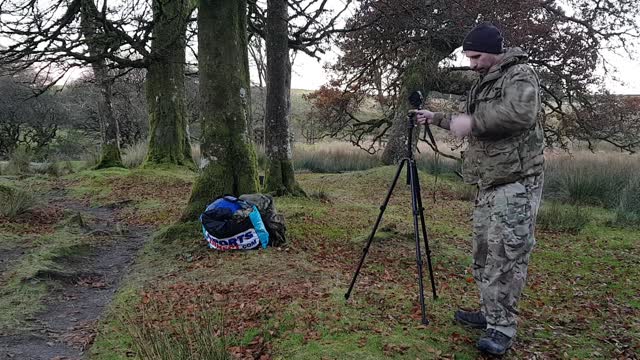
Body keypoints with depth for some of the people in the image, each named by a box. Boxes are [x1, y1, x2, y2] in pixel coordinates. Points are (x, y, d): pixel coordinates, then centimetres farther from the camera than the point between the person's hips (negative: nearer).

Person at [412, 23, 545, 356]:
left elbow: (521, 114, -27)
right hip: (488, 183, 9)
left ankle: (502, 328, -3)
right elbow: (473, 127, 31)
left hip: (516, 183, -9)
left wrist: (473, 121, -24)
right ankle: (490, 313, 23)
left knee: (506, 255, -10)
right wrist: (438, 119, 20)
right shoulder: (483, 83, 20)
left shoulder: (520, 75, -7)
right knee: (484, 253, 12)